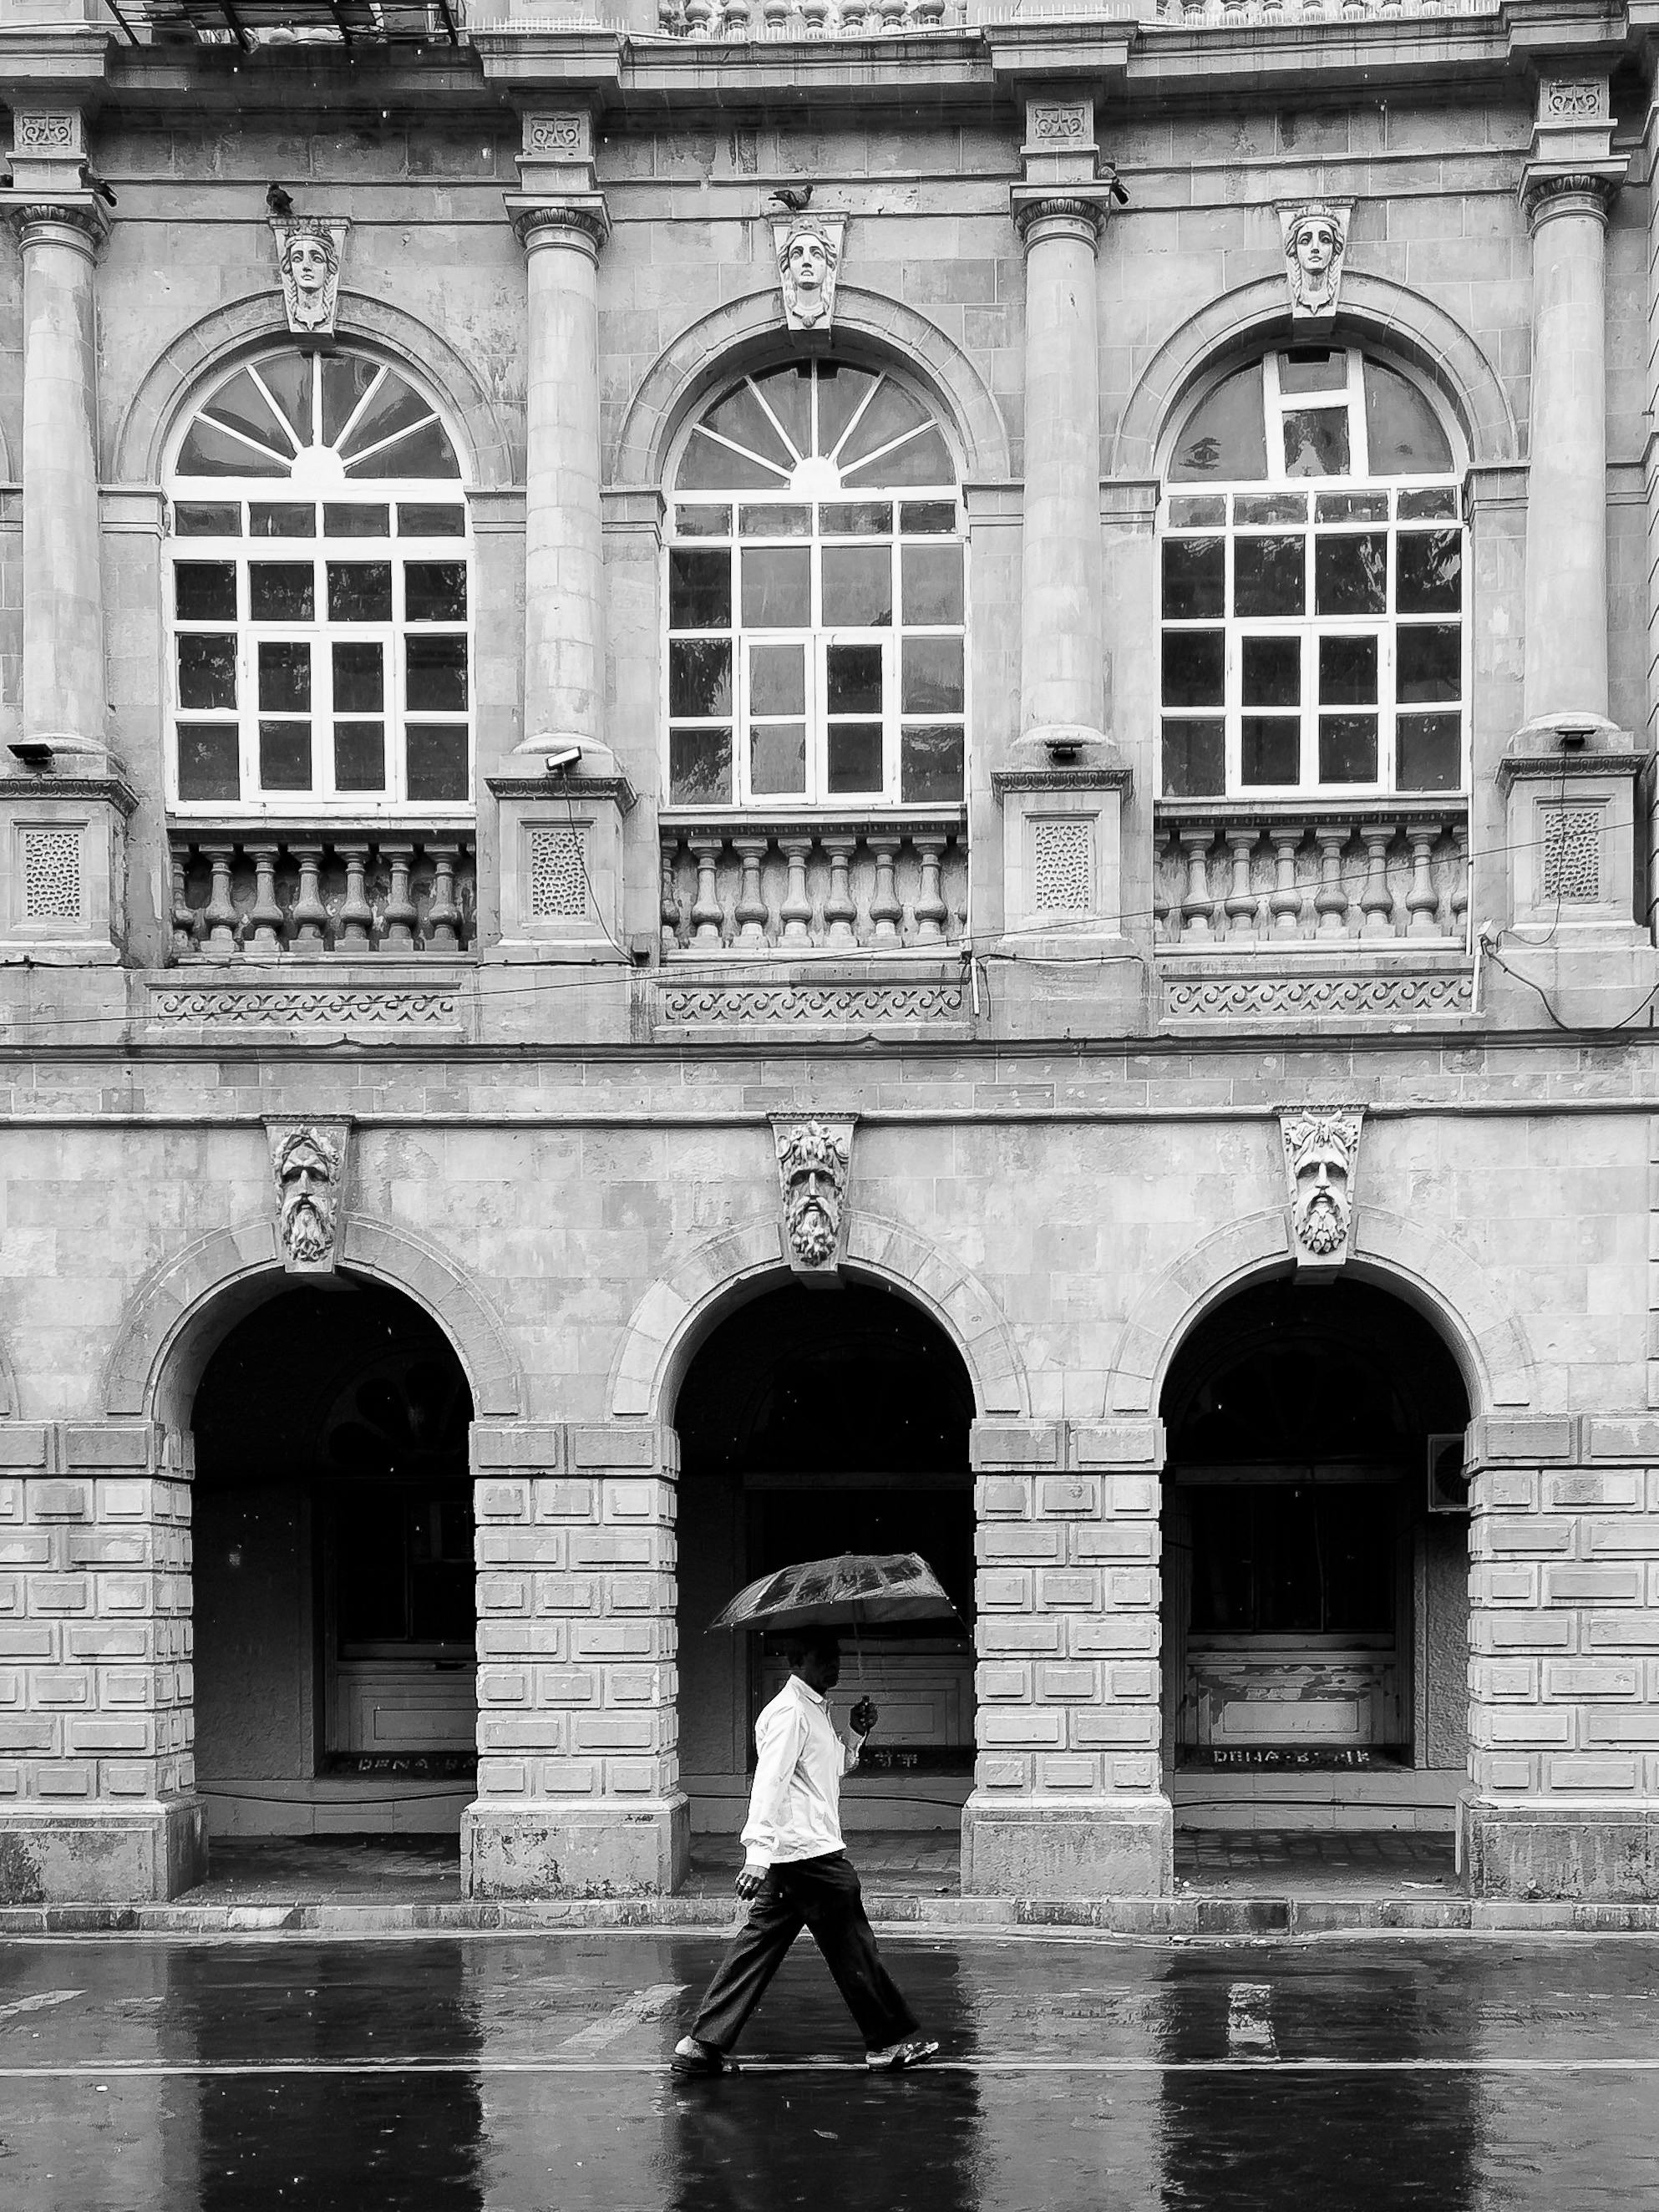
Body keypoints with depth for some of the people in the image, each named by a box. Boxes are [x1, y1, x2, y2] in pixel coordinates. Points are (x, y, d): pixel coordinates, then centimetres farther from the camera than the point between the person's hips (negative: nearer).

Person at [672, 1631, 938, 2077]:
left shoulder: (815, 1709, 19)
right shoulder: (789, 1712, -14)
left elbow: (833, 1769, 31)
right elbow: (769, 1782, -23)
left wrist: (856, 1735, 13)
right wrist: (758, 1854, -30)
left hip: (792, 1856, 10)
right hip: (809, 1854, -10)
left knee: (760, 1943, 7)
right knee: (852, 1947, 0)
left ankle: (703, 2044, 6)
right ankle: (890, 2041, 11)